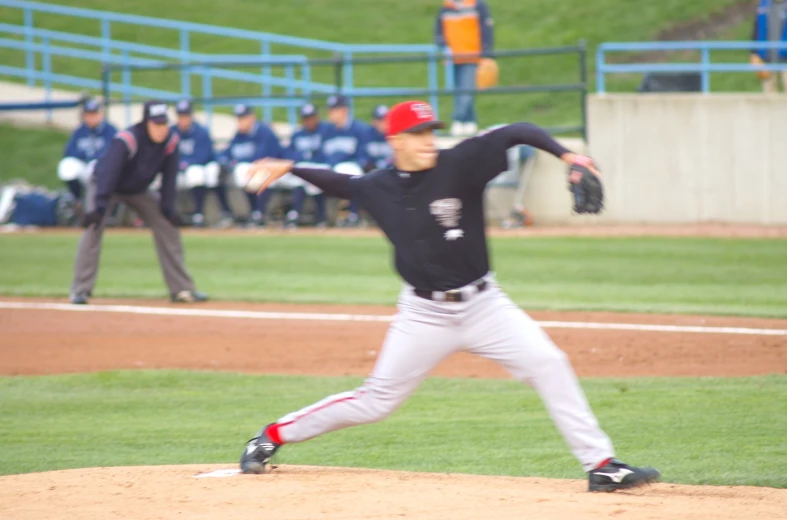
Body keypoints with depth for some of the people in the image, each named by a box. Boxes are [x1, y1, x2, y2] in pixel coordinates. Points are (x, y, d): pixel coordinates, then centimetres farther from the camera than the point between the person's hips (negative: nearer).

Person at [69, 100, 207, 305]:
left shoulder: (171, 140, -18)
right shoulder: (126, 140, -36)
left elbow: (169, 176, -8)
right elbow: (108, 172, -42)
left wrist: (168, 209, -11)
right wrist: (99, 207, -49)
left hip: (138, 190, 5)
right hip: (105, 186, -5)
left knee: (168, 227, 0)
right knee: (93, 229, -23)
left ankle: (181, 288, 8)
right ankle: (80, 290, -19)